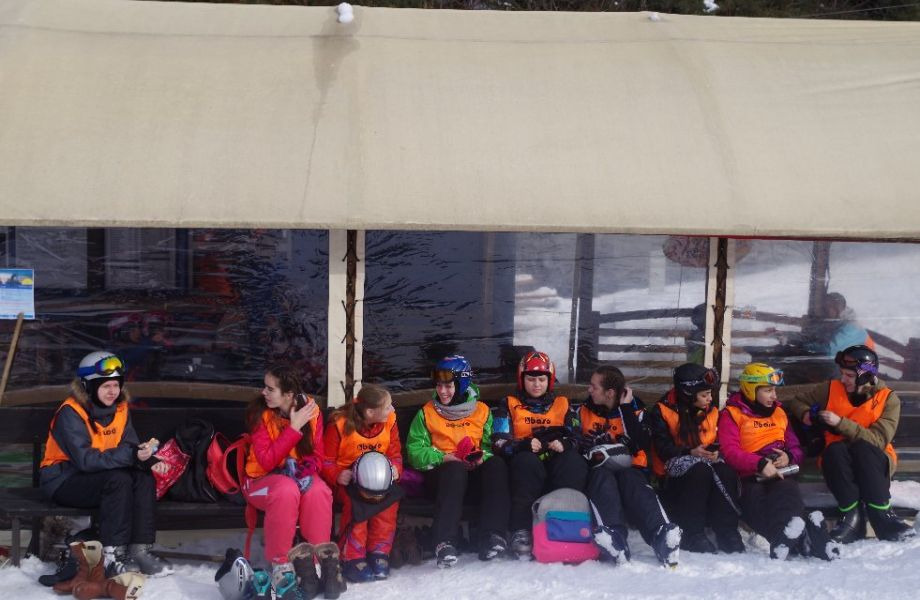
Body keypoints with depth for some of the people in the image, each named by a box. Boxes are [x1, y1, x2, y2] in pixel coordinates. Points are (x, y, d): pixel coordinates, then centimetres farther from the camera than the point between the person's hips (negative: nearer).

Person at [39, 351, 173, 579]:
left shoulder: (119, 408, 3)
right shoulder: (71, 413, -20)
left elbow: (129, 446, 0)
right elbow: (85, 459, -31)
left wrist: (148, 460, -23)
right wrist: (131, 455, -39)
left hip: (94, 475, 7)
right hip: (63, 481, -7)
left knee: (145, 478, -18)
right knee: (118, 479, -32)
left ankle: (140, 550, -18)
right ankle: (112, 557, -31)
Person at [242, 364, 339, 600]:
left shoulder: (310, 409, -6)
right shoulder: (260, 412, -14)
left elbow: (317, 455, 0)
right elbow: (266, 461, -21)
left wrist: (304, 471, -22)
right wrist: (294, 428, -25)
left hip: (299, 476, 3)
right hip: (263, 479, -2)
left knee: (318, 491, -33)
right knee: (286, 491, -37)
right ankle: (280, 567, -28)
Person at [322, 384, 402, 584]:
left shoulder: (389, 422, -1)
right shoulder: (340, 424, -13)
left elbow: (395, 454, 9)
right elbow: (326, 460, -7)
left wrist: (395, 469, -14)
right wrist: (337, 476, -26)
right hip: (347, 479, -3)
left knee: (390, 497, -28)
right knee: (356, 500, -34)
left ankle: (379, 553, -17)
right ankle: (353, 559, -27)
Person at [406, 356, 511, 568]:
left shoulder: (482, 411, 13)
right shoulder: (427, 413, 10)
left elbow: (491, 444, 9)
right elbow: (414, 450, 2)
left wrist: (483, 456, -15)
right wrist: (443, 457, -14)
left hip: (475, 471, 2)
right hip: (440, 471, -2)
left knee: (497, 465, -32)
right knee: (456, 469, -39)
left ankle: (493, 535, -40)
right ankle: (444, 542, -49)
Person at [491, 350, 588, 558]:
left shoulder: (561, 404, 20)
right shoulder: (509, 405, 13)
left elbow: (573, 438, 14)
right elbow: (500, 443, 1)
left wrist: (563, 444, -11)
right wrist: (523, 445, -20)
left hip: (555, 464, 2)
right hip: (524, 465, -2)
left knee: (575, 462, -31)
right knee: (527, 462, -37)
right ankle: (521, 531, -41)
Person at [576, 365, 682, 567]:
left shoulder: (633, 410, 9)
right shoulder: (583, 411, 17)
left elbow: (641, 444, -10)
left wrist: (626, 408, -8)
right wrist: (591, 451, -8)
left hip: (629, 468, -1)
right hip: (598, 469, 1)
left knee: (631, 480, -35)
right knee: (603, 475, -34)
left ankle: (660, 536, -60)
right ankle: (615, 537, -60)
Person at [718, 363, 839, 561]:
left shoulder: (779, 413, 25)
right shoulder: (732, 414, 7)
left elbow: (796, 447, 24)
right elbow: (729, 451, -8)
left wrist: (789, 457, -2)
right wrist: (760, 463, -23)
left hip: (779, 475, 3)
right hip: (749, 477, -3)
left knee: (787, 490, -36)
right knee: (755, 499, -39)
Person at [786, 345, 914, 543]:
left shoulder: (888, 399, -8)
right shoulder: (831, 389, 0)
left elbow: (879, 440, -20)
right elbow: (797, 401, 13)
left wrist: (841, 423, -26)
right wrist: (806, 415, -9)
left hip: (873, 462, -2)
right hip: (837, 461, 2)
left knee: (862, 447, -36)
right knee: (834, 449, -33)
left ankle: (882, 515, -36)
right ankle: (852, 515, -34)